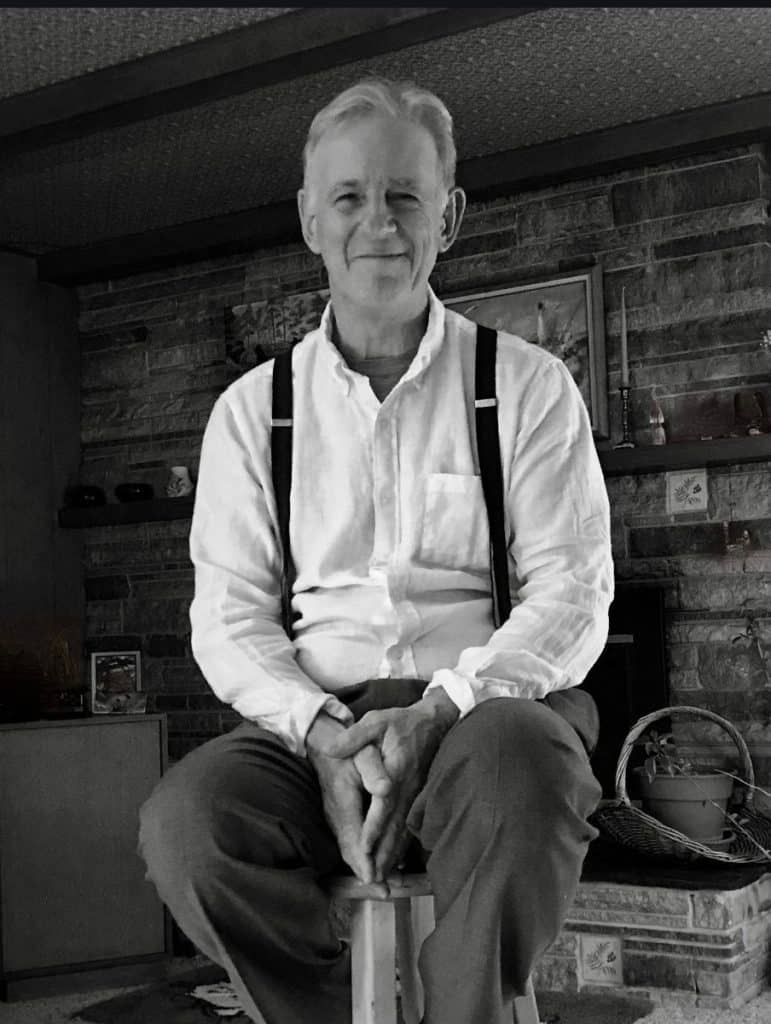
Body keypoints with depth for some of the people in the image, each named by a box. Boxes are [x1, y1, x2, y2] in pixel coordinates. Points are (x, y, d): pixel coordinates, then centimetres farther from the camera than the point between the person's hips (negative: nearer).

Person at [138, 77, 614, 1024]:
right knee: (186, 816, -29)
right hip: (315, 722, 2)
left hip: (487, 705, -1)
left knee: (516, 755, -36)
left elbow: (573, 597, 0)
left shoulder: (527, 387, 8)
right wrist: (322, 730, -14)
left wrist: (439, 713, -17)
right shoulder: (253, 408, 13)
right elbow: (229, 614, 7)